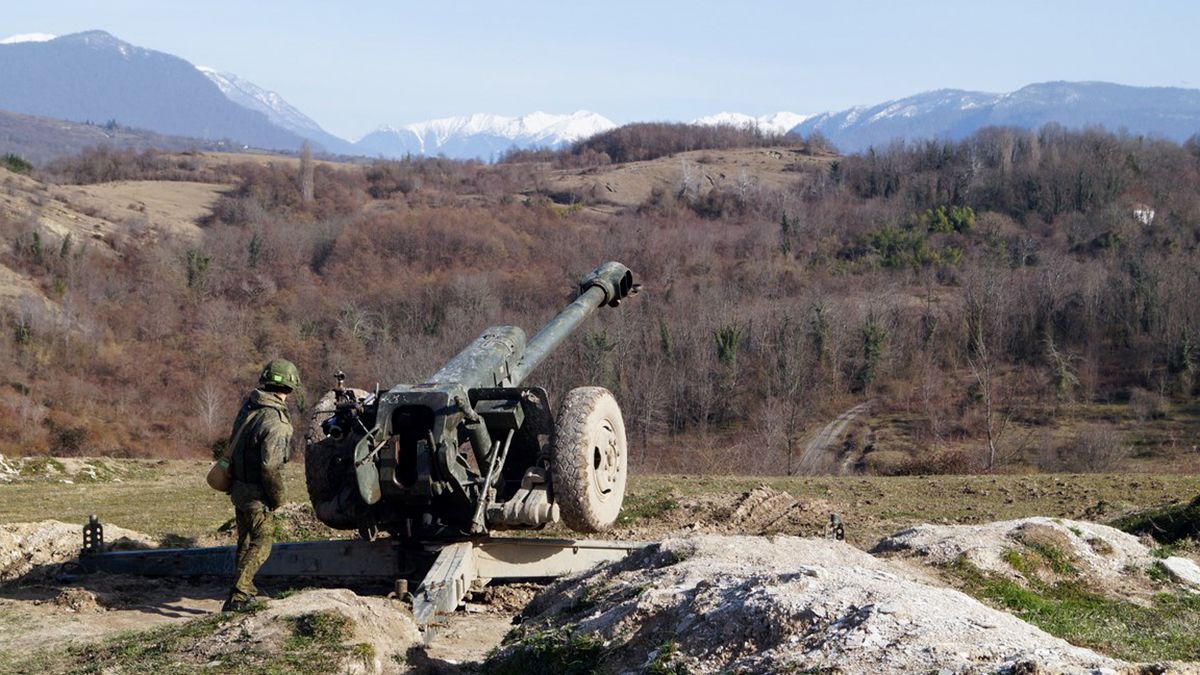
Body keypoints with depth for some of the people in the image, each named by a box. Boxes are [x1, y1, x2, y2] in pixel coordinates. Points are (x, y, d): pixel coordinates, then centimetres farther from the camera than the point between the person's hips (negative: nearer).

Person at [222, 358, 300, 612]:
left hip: (238, 485, 8)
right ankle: (238, 596, -4)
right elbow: (271, 467, -27)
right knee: (262, 542, 2)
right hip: (256, 493, -8)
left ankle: (245, 590, 34)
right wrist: (278, 498, -13)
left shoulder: (248, 406, 1)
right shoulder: (275, 422, -24)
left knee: (246, 540, 21)